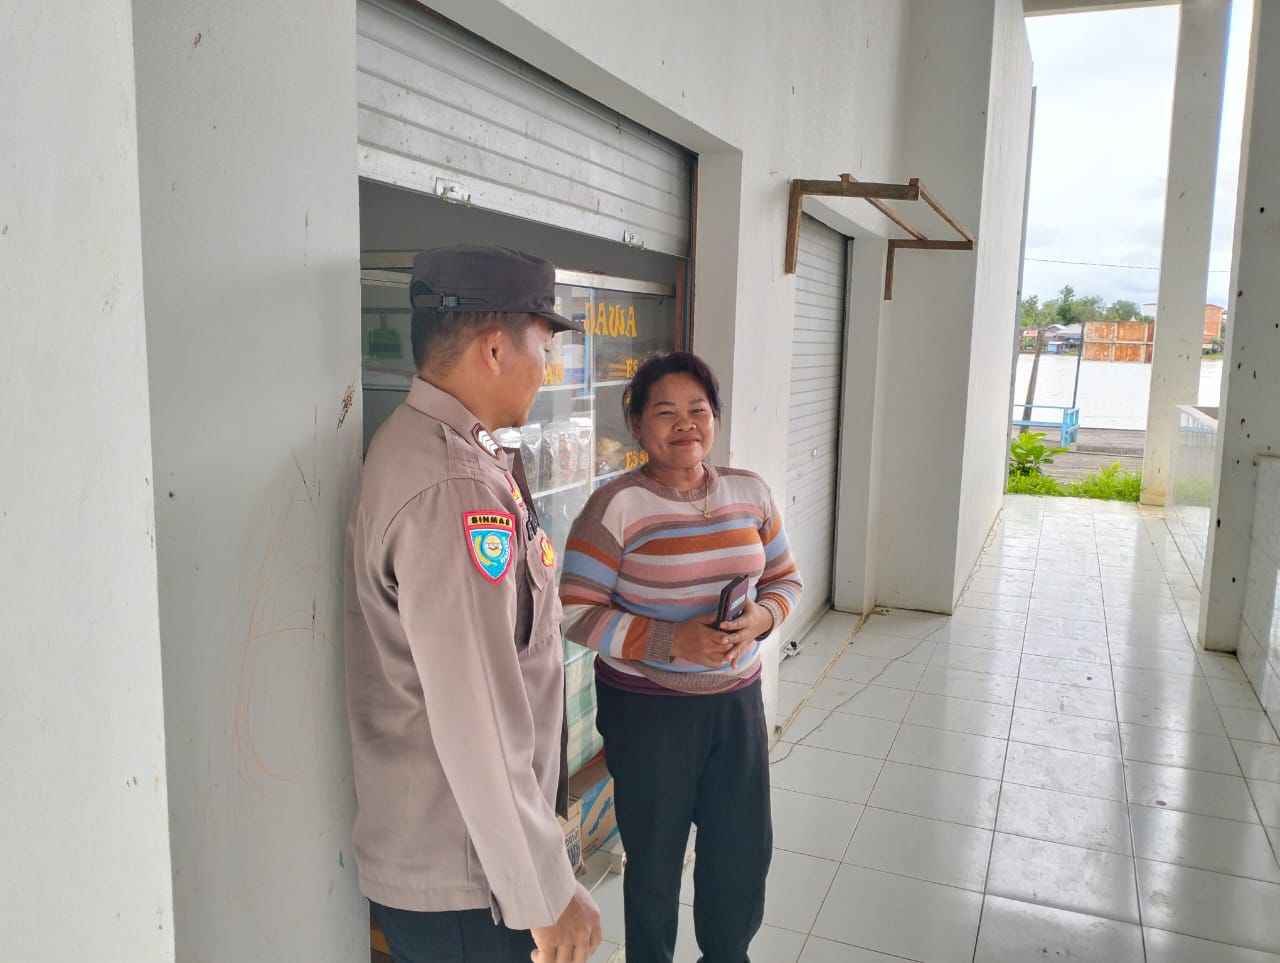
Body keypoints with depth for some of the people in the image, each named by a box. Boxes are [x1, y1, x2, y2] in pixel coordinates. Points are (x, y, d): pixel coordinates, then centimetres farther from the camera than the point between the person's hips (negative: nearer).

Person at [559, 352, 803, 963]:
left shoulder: (750, 492, 1)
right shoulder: (616, 506, -14)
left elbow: (786, 579, 10)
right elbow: (575, 612, -15)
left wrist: (762, 616, -13)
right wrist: (671, 643, -24)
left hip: (737, 700, 5)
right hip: (648, 708, -4)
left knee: (745, 847, 17)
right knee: (655, 858, 13)